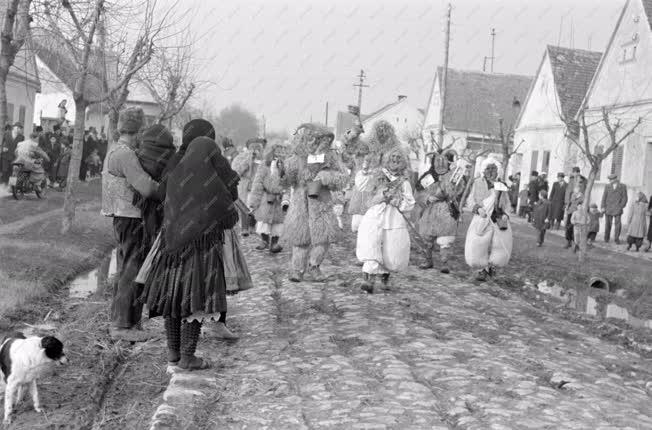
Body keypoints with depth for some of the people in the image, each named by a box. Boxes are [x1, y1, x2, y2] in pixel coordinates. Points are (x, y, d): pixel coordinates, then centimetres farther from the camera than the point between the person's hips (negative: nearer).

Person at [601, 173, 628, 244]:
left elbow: (624, 198, 1)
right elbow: (604, 197, 5)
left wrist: (621, 207, -8)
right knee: (608, 224, 3)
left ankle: (616, 239, 2)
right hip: (608, 209, 1)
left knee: (618, 224, -10)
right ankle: (606, 238, 17)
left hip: (617, 209, -1)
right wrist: (603, 207, -4)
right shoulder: (607, 187, 6)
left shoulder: (623, 187, 1)